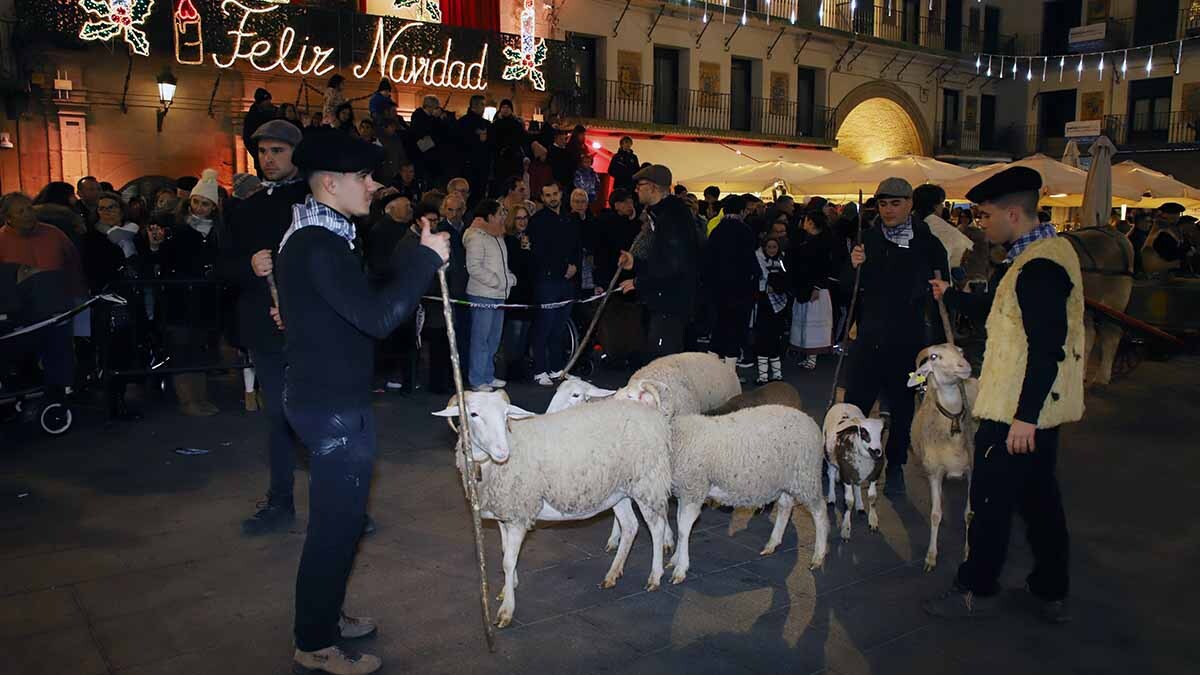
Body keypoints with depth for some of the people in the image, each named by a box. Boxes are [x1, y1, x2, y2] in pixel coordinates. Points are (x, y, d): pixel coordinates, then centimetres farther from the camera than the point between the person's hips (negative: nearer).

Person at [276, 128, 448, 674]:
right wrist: (425, 258, -27)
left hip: (320, 396, 11)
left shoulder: (308, 235, 11)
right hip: (335, 407, -11)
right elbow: (379, 317, -32)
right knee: (338, 522, 2)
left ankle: (323, 615, 39)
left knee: (336, 516, 23)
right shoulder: (320, 246, -24)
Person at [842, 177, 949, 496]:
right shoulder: (868, 239, 3)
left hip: (907, 340, -1)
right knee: (854, 403, -1)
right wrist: (853, 266, -13)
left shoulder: (928, 244, -2)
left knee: (901, 405, 13)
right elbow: (847, 287, 4)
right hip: (870, 337, 1)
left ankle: (895, 467, 28)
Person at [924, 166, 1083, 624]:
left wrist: (1024, 416, -25)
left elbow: (1047, 346, -26)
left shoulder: (1039, 266, -22)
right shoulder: (1048, 251, 10)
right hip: (1038, 406, 10)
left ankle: (977, 591, 17)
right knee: (1039, 496, 18)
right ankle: (1052, 594, 30)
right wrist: (950, 296, 32)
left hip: (1016, 410, -10)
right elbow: (997, 307, 23)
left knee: (991, 499, 3)